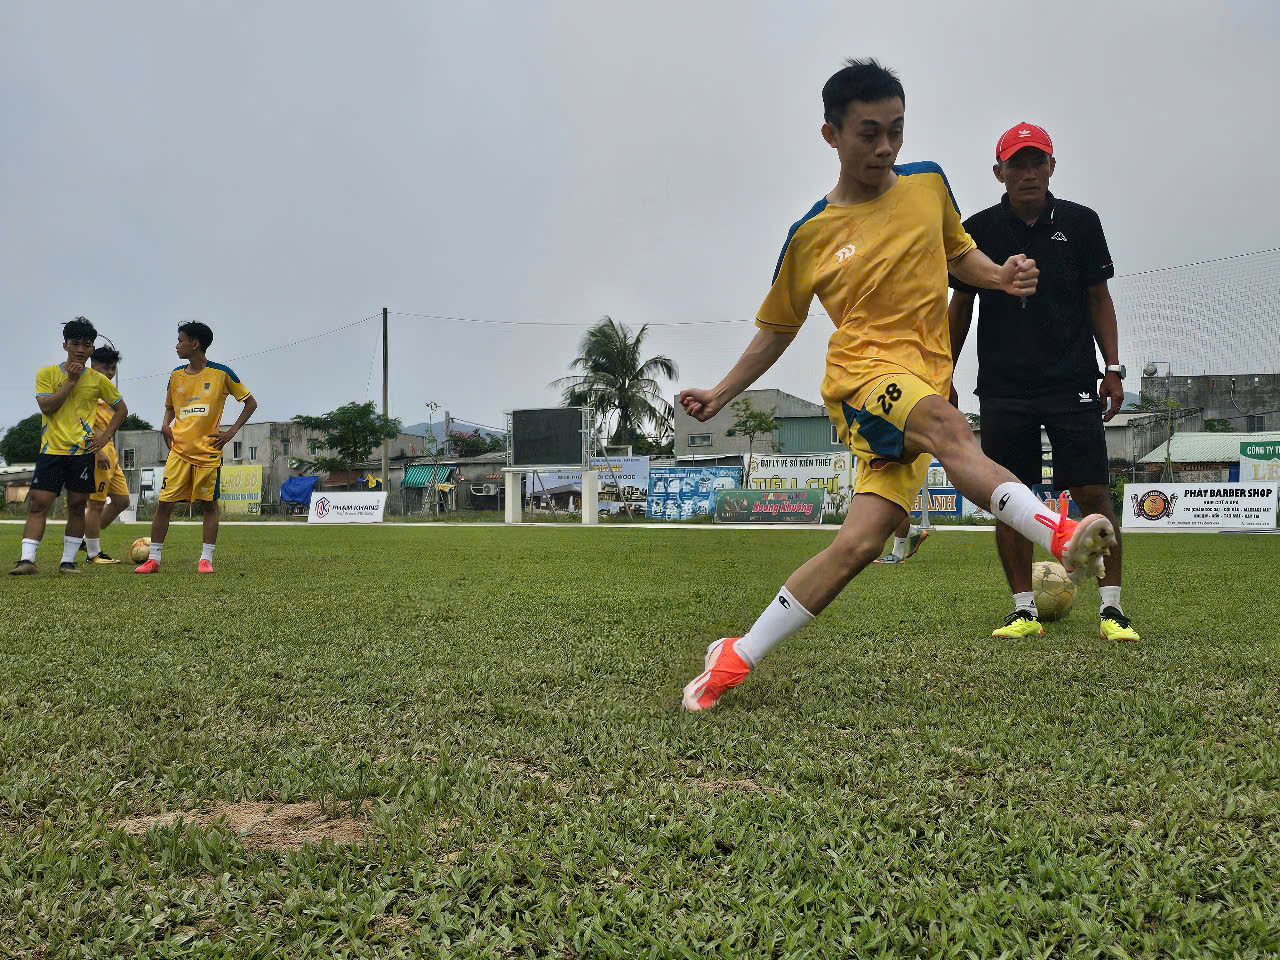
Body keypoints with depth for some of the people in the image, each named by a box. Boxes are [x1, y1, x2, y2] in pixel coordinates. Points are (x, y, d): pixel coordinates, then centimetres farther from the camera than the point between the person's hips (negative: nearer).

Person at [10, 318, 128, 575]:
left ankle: (68, 561, 9)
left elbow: (121, 409, 16)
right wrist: (71, 381, -11)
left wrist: (106, 436, 4)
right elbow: (46, 406, -8)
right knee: (38, 503, -8)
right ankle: (27, 559, -9)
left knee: (76, 506, 2)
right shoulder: (46, 373, 4)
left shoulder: (98, 380, 6)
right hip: (51, 450, -1)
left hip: (83, 451, 1)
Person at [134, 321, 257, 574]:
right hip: (179, 450, 4)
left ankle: (206, 559, 8)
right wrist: (166, 425, 5)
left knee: (209, 504, 2)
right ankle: (153, 559, 6)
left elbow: (251, 403, 3)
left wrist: (232, 431, -6)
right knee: (164, 502, -1)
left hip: (209, 451, -3)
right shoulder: (176, 376, 11)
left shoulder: (222, 373, -3)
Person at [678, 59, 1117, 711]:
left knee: (861, 541, -11)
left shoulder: (928, 183, 12)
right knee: (946, 424, -37)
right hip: (862, 371, -2)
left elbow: (958, 252, 27)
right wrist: (722, 393, 10)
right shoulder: (810, 235, 5)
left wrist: (1000, 276, 5)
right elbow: (777, 327, 17)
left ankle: (736, 657, -4)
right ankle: (1061, 535, -48)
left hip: (926, 381, 2)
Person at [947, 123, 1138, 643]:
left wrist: (1113, 369, 3)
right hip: (1002, 387, 1)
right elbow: (960, 305, 12)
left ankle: (1111, 608, 6)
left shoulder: (1080, 223, 6)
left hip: (1073, 384, 0)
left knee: (1093, 492, -4)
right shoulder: (979, 230, 5)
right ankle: (1025, 610, 10)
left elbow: (1098, 298, 10)